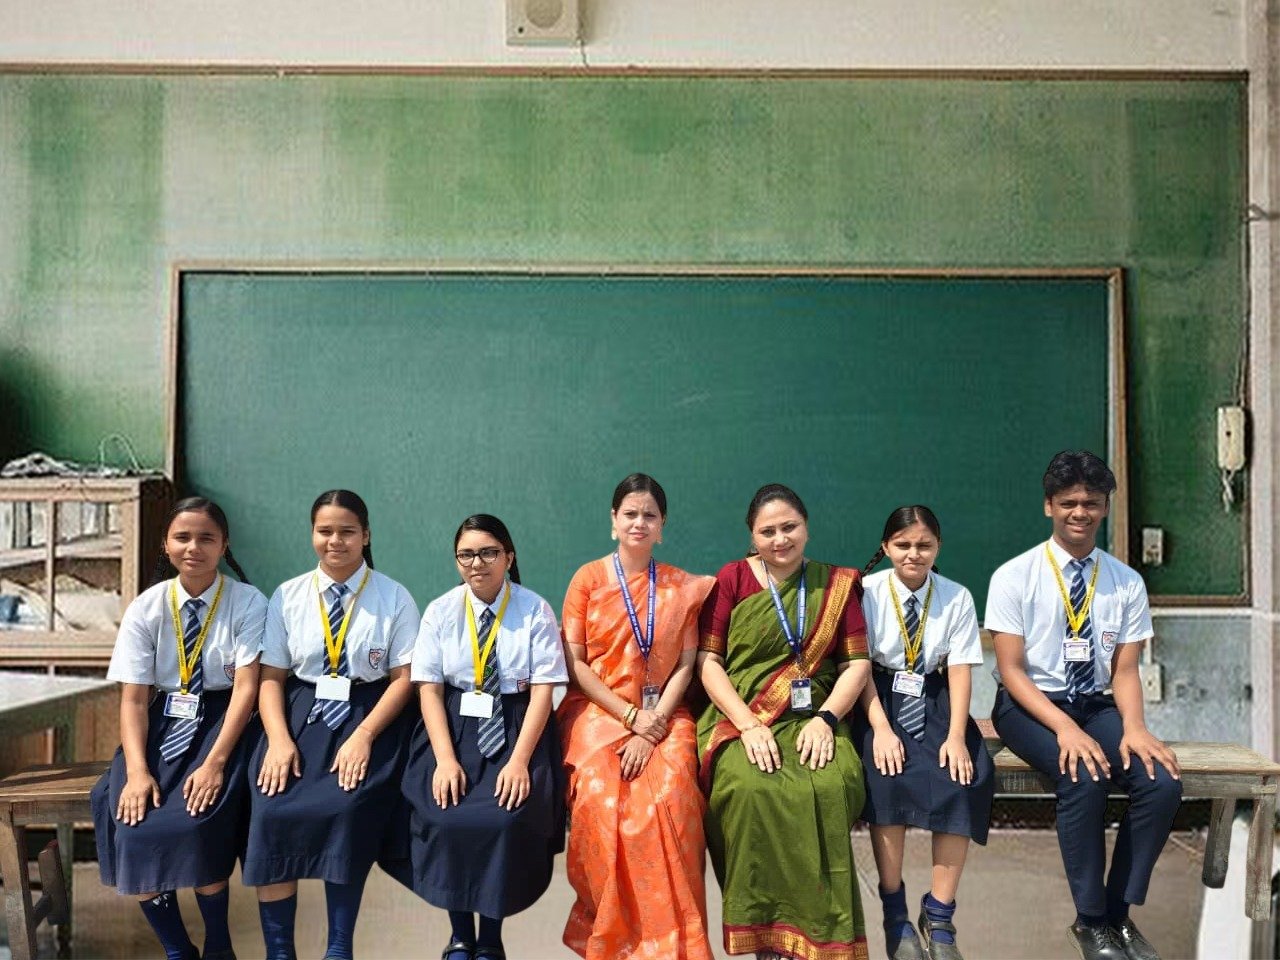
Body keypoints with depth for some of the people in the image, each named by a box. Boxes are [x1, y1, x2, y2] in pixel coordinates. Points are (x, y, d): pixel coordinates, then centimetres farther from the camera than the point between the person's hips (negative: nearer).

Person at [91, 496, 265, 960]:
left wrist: (215, 763, -23)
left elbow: (246, 687, -11)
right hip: (163, 723, 3)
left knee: (196, 825, -27)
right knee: (132, 827, -20)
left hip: (222, 722, -3)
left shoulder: (248, 603, -5)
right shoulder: (145, 608, 1)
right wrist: (137, 769, -19)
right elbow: (133, 698, -3)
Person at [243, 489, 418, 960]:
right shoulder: (287, 596, 8)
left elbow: (403, 678, -2)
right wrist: (279, 739, -12)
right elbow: (271, 676, 5)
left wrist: (364, 735, -16)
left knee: (346, 809, -27)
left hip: (368, 716, -2)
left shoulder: (394, 598, 2)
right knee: (272, 812, -21)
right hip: (302, 714, 2)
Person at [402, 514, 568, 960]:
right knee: (444, 818, -22)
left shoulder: (535, 611, -3)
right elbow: (429, 688, -2)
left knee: (507, 819, -26)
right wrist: (445, 759, -15)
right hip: (455, 726, 2)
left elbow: (543, 689, -7)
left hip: (517, 727, -1)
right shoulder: (440, 612, 2)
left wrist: (520, 760, -18)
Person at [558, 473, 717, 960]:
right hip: (598, 711, 0)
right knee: (602, 800, -25)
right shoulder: (589, 578, 4)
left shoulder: (684, 587, 8)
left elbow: (685, 666, 3)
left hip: (663, 716, 1)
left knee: (669, 797, -26)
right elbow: (574, 662, 0)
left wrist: (653, 728, -11)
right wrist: (631, 716, -8)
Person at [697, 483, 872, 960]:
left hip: (812, 719, 1)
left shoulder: (836, 584, 13)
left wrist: (825, 718, -8)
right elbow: (708, 662, 0)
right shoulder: (732, 579, 7)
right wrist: (749, 725, -11)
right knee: (750, 788, -32)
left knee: (830, 786, -30)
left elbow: (856, 663, 8)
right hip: (739, 719, -1)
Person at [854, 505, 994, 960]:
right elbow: (860, 665, -10)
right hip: (880, 699, -2)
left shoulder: (957, 597, 0)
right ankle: (894, 913, -13)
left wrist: (956, 735, -16)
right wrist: (880, 728, -22)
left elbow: (960, 669, -4)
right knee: (888, 776, -30)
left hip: (935, 700, 2)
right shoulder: (867, 592, -6)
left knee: (966, 779, -23)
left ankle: (939, 914, -9)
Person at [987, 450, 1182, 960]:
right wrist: (1065, 728, -25)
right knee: (1084, 779, -32)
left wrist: (1133, 727, -19)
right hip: (1028, 706, -4)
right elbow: (1011, 670, -11)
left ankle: (1118, 913, -4)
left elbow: (1125, 670, 2)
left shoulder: (1127, 583, 3)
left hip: (1097, 706, 4)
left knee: (1162, 781, -22)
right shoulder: (1013, 577, -8)